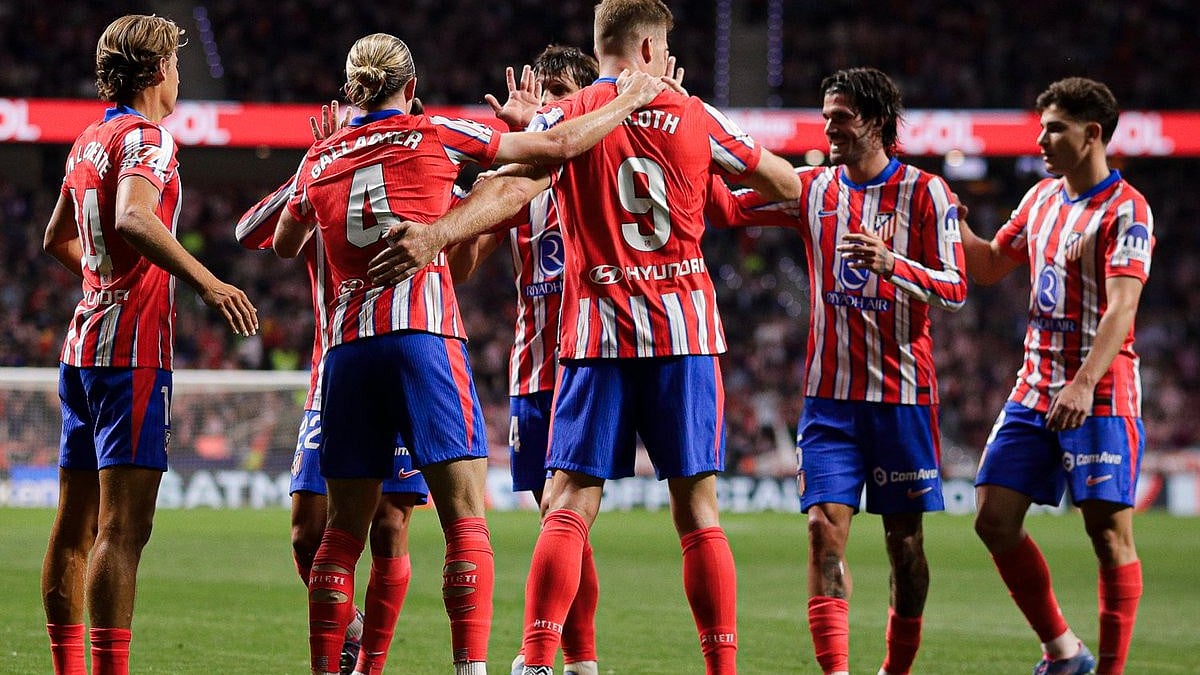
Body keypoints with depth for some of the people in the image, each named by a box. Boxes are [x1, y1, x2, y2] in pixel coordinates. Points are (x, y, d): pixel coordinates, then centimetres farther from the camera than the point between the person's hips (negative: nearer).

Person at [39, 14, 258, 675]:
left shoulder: (88, 140, 17)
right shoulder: (146, 136, -10)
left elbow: (58, 237, 30)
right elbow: (133, 218, -29)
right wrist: (206, 282, -37)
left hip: (85, 341, 9)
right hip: (132, 348, -9)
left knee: (75, 524, 10)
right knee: (123, 527, -13)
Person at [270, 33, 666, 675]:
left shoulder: (320, 159, 14)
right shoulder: (434, 135, 4)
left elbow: (283, 245, 33)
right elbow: (559, 145, 5)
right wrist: (630, 99, 19)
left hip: (347, 345, 4)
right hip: (423, 337, -4)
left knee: (344, 529, 9)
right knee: (466, 520, -6)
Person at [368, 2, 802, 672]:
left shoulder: (567, 117, 1)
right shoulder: (695, 117, 5)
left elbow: (512, 186, -18)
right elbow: (787, 185, 15)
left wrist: (436, 234, -27)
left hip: (598, 335, -1)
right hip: (686, 328, 1)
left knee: (569, 505, -3)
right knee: (699, 512, 4)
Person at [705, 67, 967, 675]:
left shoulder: (924, 192, -2)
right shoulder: (812, 188, 9)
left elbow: (954, 290, -8)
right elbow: (727, 210, 6)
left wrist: (892, 263, -25)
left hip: (902, 393, -2)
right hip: (830, 392, 2)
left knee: (904, 539, 5)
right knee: (826, 527, -12)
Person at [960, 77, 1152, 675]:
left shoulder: (1126, 210, -11)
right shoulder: (1041, 198, 13)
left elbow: (1121, 307, -21)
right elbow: (991, 266, 27)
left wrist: (1085, 383, -32)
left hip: (1099, 398, -8)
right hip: (1035, 391, 8)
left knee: (1109, 534, -7)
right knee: (994, 520, 2)